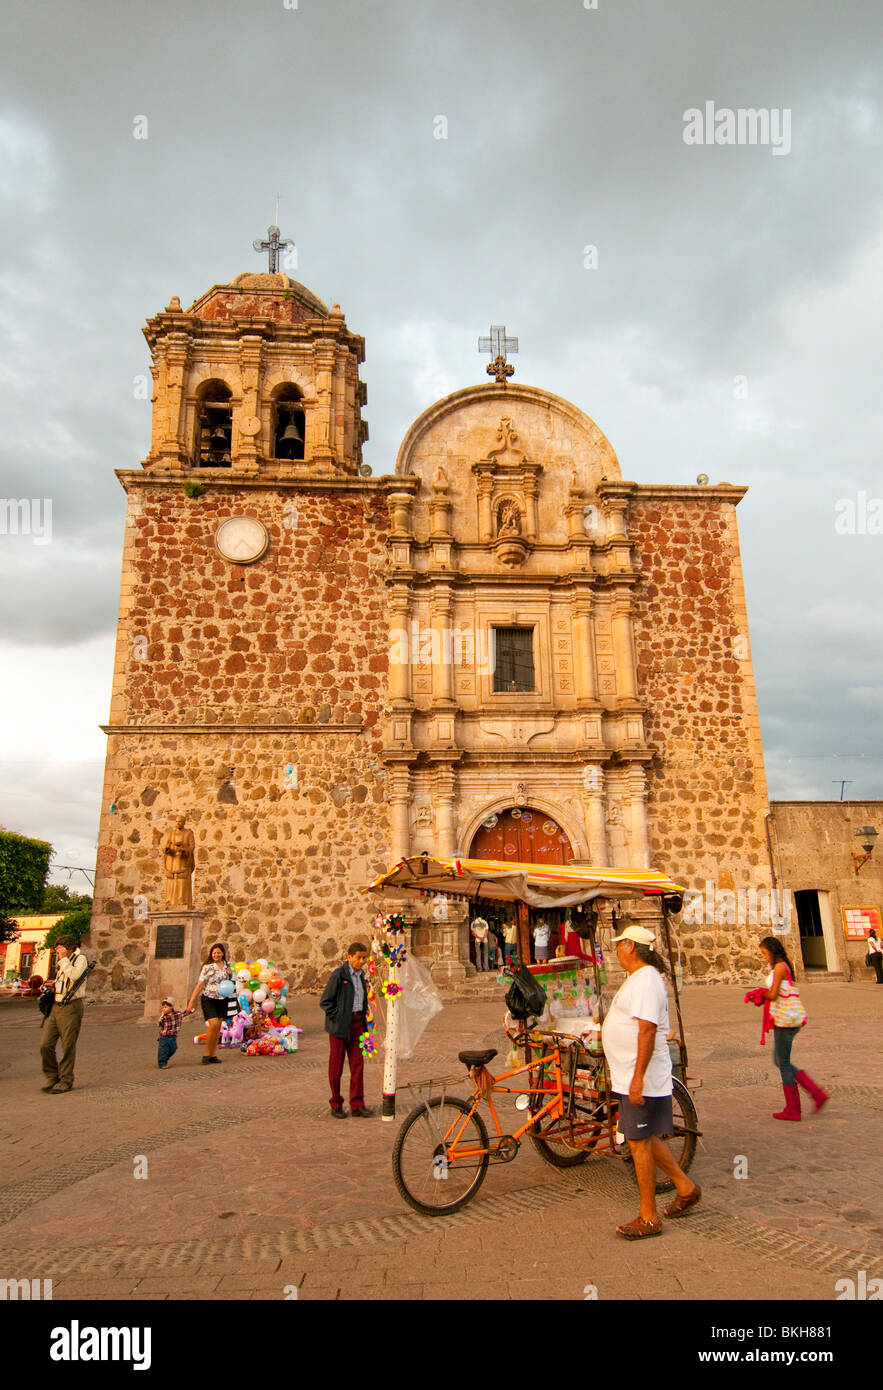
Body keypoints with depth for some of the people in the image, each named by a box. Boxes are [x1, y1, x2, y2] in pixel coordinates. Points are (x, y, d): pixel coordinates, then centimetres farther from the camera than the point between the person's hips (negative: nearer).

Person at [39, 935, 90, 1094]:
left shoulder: (80, 959, -3)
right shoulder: (61, 964, 21)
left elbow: (75, 976, -22)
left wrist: (63, 959, -14)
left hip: (71, 1008, -7)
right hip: (55, 1007, 7)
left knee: (68, 1047, -2)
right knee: (46, 1045, -1)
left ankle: (66, 1081, 9)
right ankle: (52, 1077, 15)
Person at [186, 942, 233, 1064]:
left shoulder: (227, 966, 9)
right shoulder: (208, 967, -5)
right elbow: (199, 985, -7)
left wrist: (230, 975, 1)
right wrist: (191, 1002, -11)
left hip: (222, 1000, 5)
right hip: (209, 999, -5)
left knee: (218, 1028, 4)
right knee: (213, 1024, -18)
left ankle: (212, 1055, 13)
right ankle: (206, 1055, -5)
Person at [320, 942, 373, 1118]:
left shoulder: (360, 975, 11)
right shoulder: (339, 974, -12)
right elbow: (325, 1001, -12)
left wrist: (363, 1021, 14)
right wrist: (338, 1018, -13)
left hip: (356, 1023, 6)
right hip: (340, 1025, -6)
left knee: (357, 1064, 4)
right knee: (336, 1065, 4)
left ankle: (357, 1104, 10)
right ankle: (336, 1105, 16)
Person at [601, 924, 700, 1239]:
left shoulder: (646, 981, -20)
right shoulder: (637, 978, 14)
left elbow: (647, 1030, -26)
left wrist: (638, 1078, -28)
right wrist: (626, 1076, 27)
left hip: (641, 1080, -10)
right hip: (629, 1078, 10)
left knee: (640, 1143, -1)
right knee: (645, 1139, 19)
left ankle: (648, 1219, 11)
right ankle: (685, 1187, 33)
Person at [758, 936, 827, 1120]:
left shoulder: (779, 967, -14)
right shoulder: (784, 967, 16)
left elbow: (773, 994, -17)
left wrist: (761, 993, 2)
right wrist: (762, 995, 4)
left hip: (785, 1018, -10)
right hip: (786, 1018, 10)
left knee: (783, 1063, -1)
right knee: (779, 1061, 15)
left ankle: (792, 1110, 7)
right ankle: (817, 1093, 15)